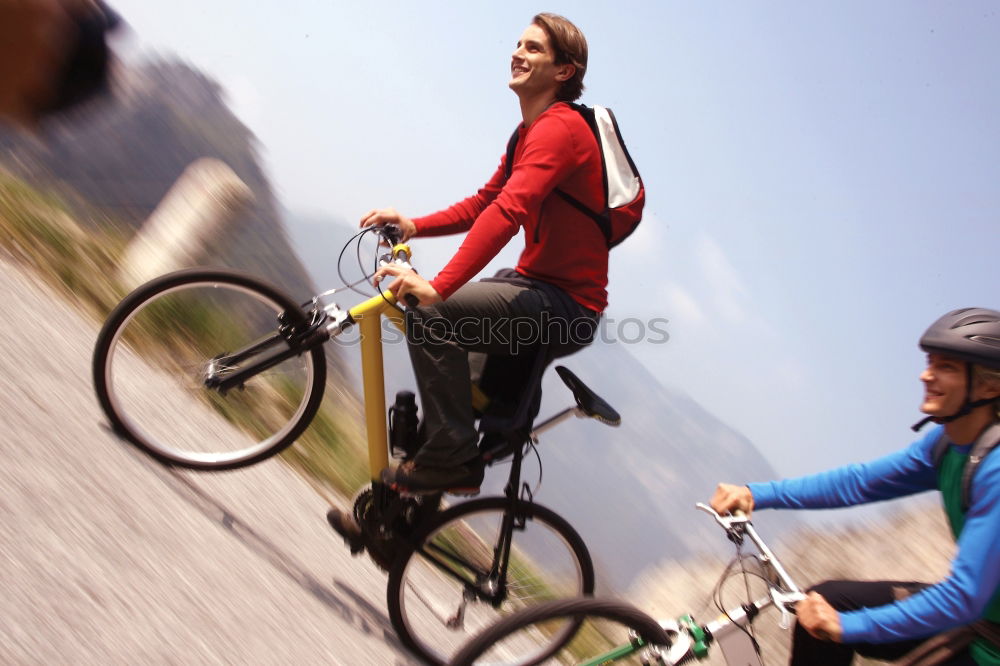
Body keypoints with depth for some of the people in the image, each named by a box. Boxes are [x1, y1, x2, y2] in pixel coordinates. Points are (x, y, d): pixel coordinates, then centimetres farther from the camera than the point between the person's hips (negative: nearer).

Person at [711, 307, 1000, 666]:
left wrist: (848, 626, -26)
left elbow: (963, 598, -29)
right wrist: (757, 494, -9)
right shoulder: (945, 442, -2)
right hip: (967, 609, 7)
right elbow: (858, 482, 1)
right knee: (824, 601, 3)